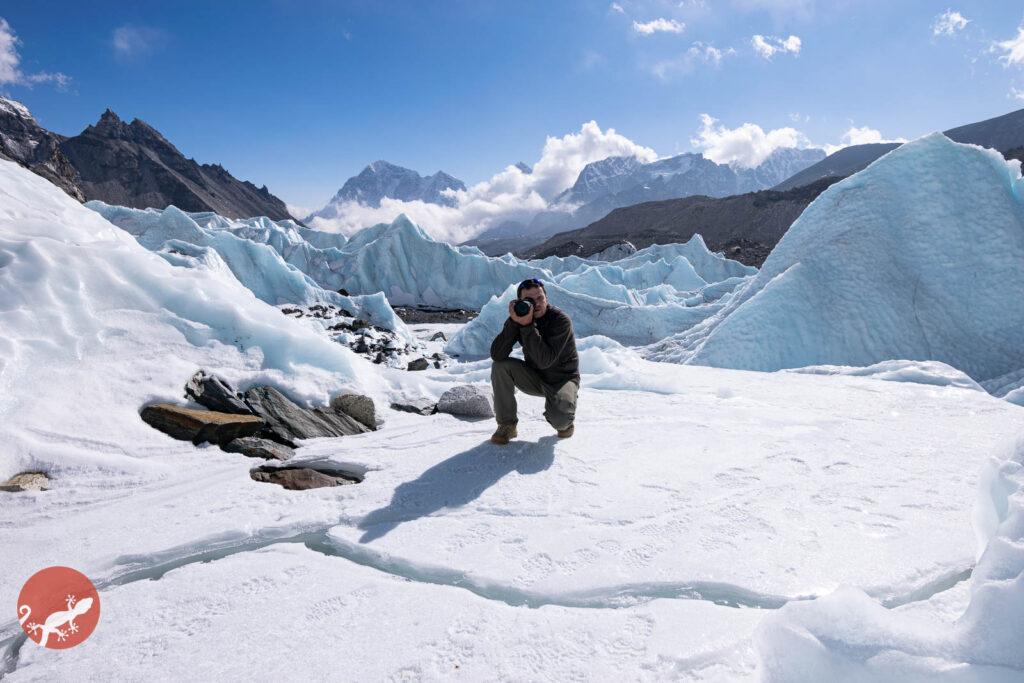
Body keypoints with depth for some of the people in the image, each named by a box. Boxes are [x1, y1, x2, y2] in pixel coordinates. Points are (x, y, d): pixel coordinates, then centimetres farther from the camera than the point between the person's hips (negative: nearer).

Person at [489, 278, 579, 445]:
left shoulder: (561, 321, -23)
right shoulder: (519, 318, -9)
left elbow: (545, 361, -34)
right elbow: (496, 354, -23)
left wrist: (528, 325, -37)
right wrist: (513, 322, -32)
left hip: (562, 380, -4)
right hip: (534, 378, 4)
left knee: (560, 421, -32)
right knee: (500, 366, -21)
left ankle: (566, 420, 10)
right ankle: (507, 425, -8)